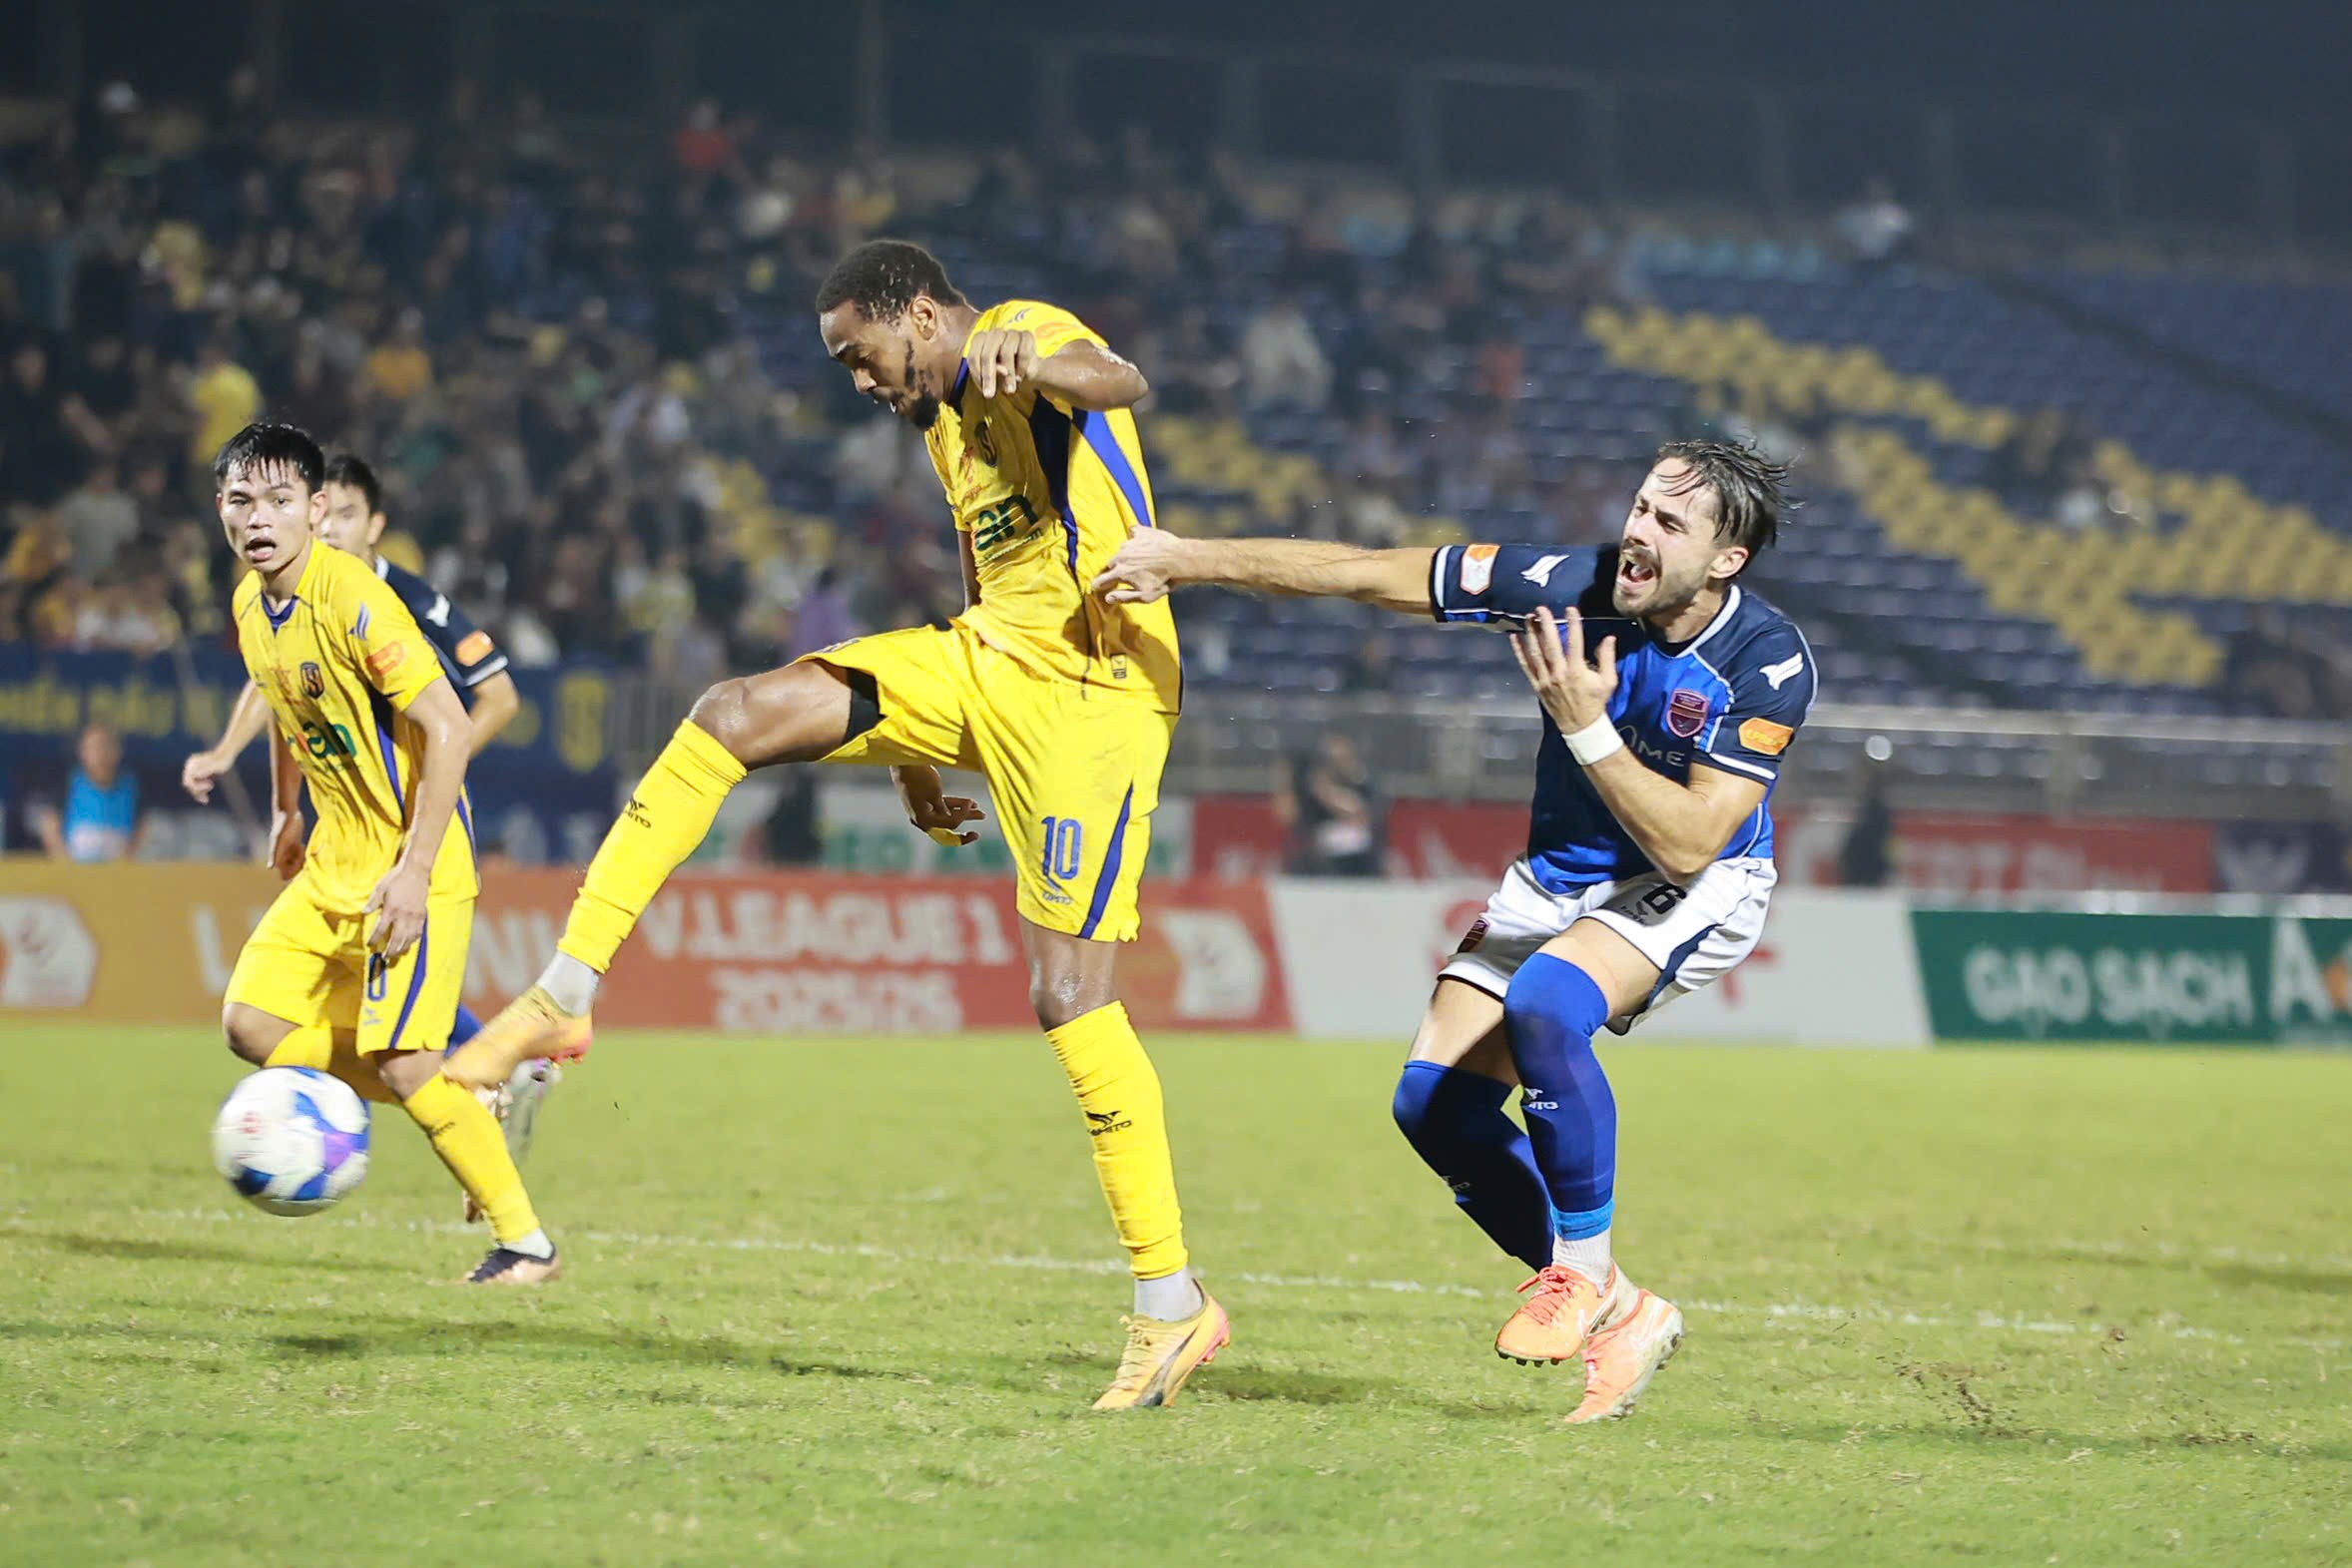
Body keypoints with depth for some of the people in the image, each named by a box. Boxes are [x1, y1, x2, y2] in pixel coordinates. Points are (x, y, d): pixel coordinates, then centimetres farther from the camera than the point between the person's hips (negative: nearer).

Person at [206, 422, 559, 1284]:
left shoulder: (354, 601, -21)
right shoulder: (250, 606, 4)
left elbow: (446, 726, -23)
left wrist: (415, 872, -24)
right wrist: (285, 811, 24)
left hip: (411, 869, -9)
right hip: (333, 865, 9)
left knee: (402, 1065, -15)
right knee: (251, 1022, 1)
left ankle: (525, 1242, -1)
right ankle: (470, 1102, 13)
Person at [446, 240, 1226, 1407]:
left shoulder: (1025, 338, -10)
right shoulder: (948, 417, 19)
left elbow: (1119, 380, -34)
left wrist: (1023, 366, -56)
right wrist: (918, 752, 28)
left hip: (1087, 692, -9)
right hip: (983, 661, 9)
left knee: (1070, 998, -12)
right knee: (732, 717, -5)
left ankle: (1172, 1305, -3)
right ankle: (564, 995, -2)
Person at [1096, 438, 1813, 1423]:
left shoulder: (1770, 663, -25)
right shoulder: (1569, 587, -17)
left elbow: (1689, 844, -27)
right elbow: (1367, 573, -15)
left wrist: (1587, 727, -33)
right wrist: (1188, 559, -19)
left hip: (1696, 891, -5)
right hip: (1559, 875, 5)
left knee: (1544, 1004, -35)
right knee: (1435, 1099, -10)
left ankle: (1585, 1275, -19)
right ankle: (1617, 1317, 3)